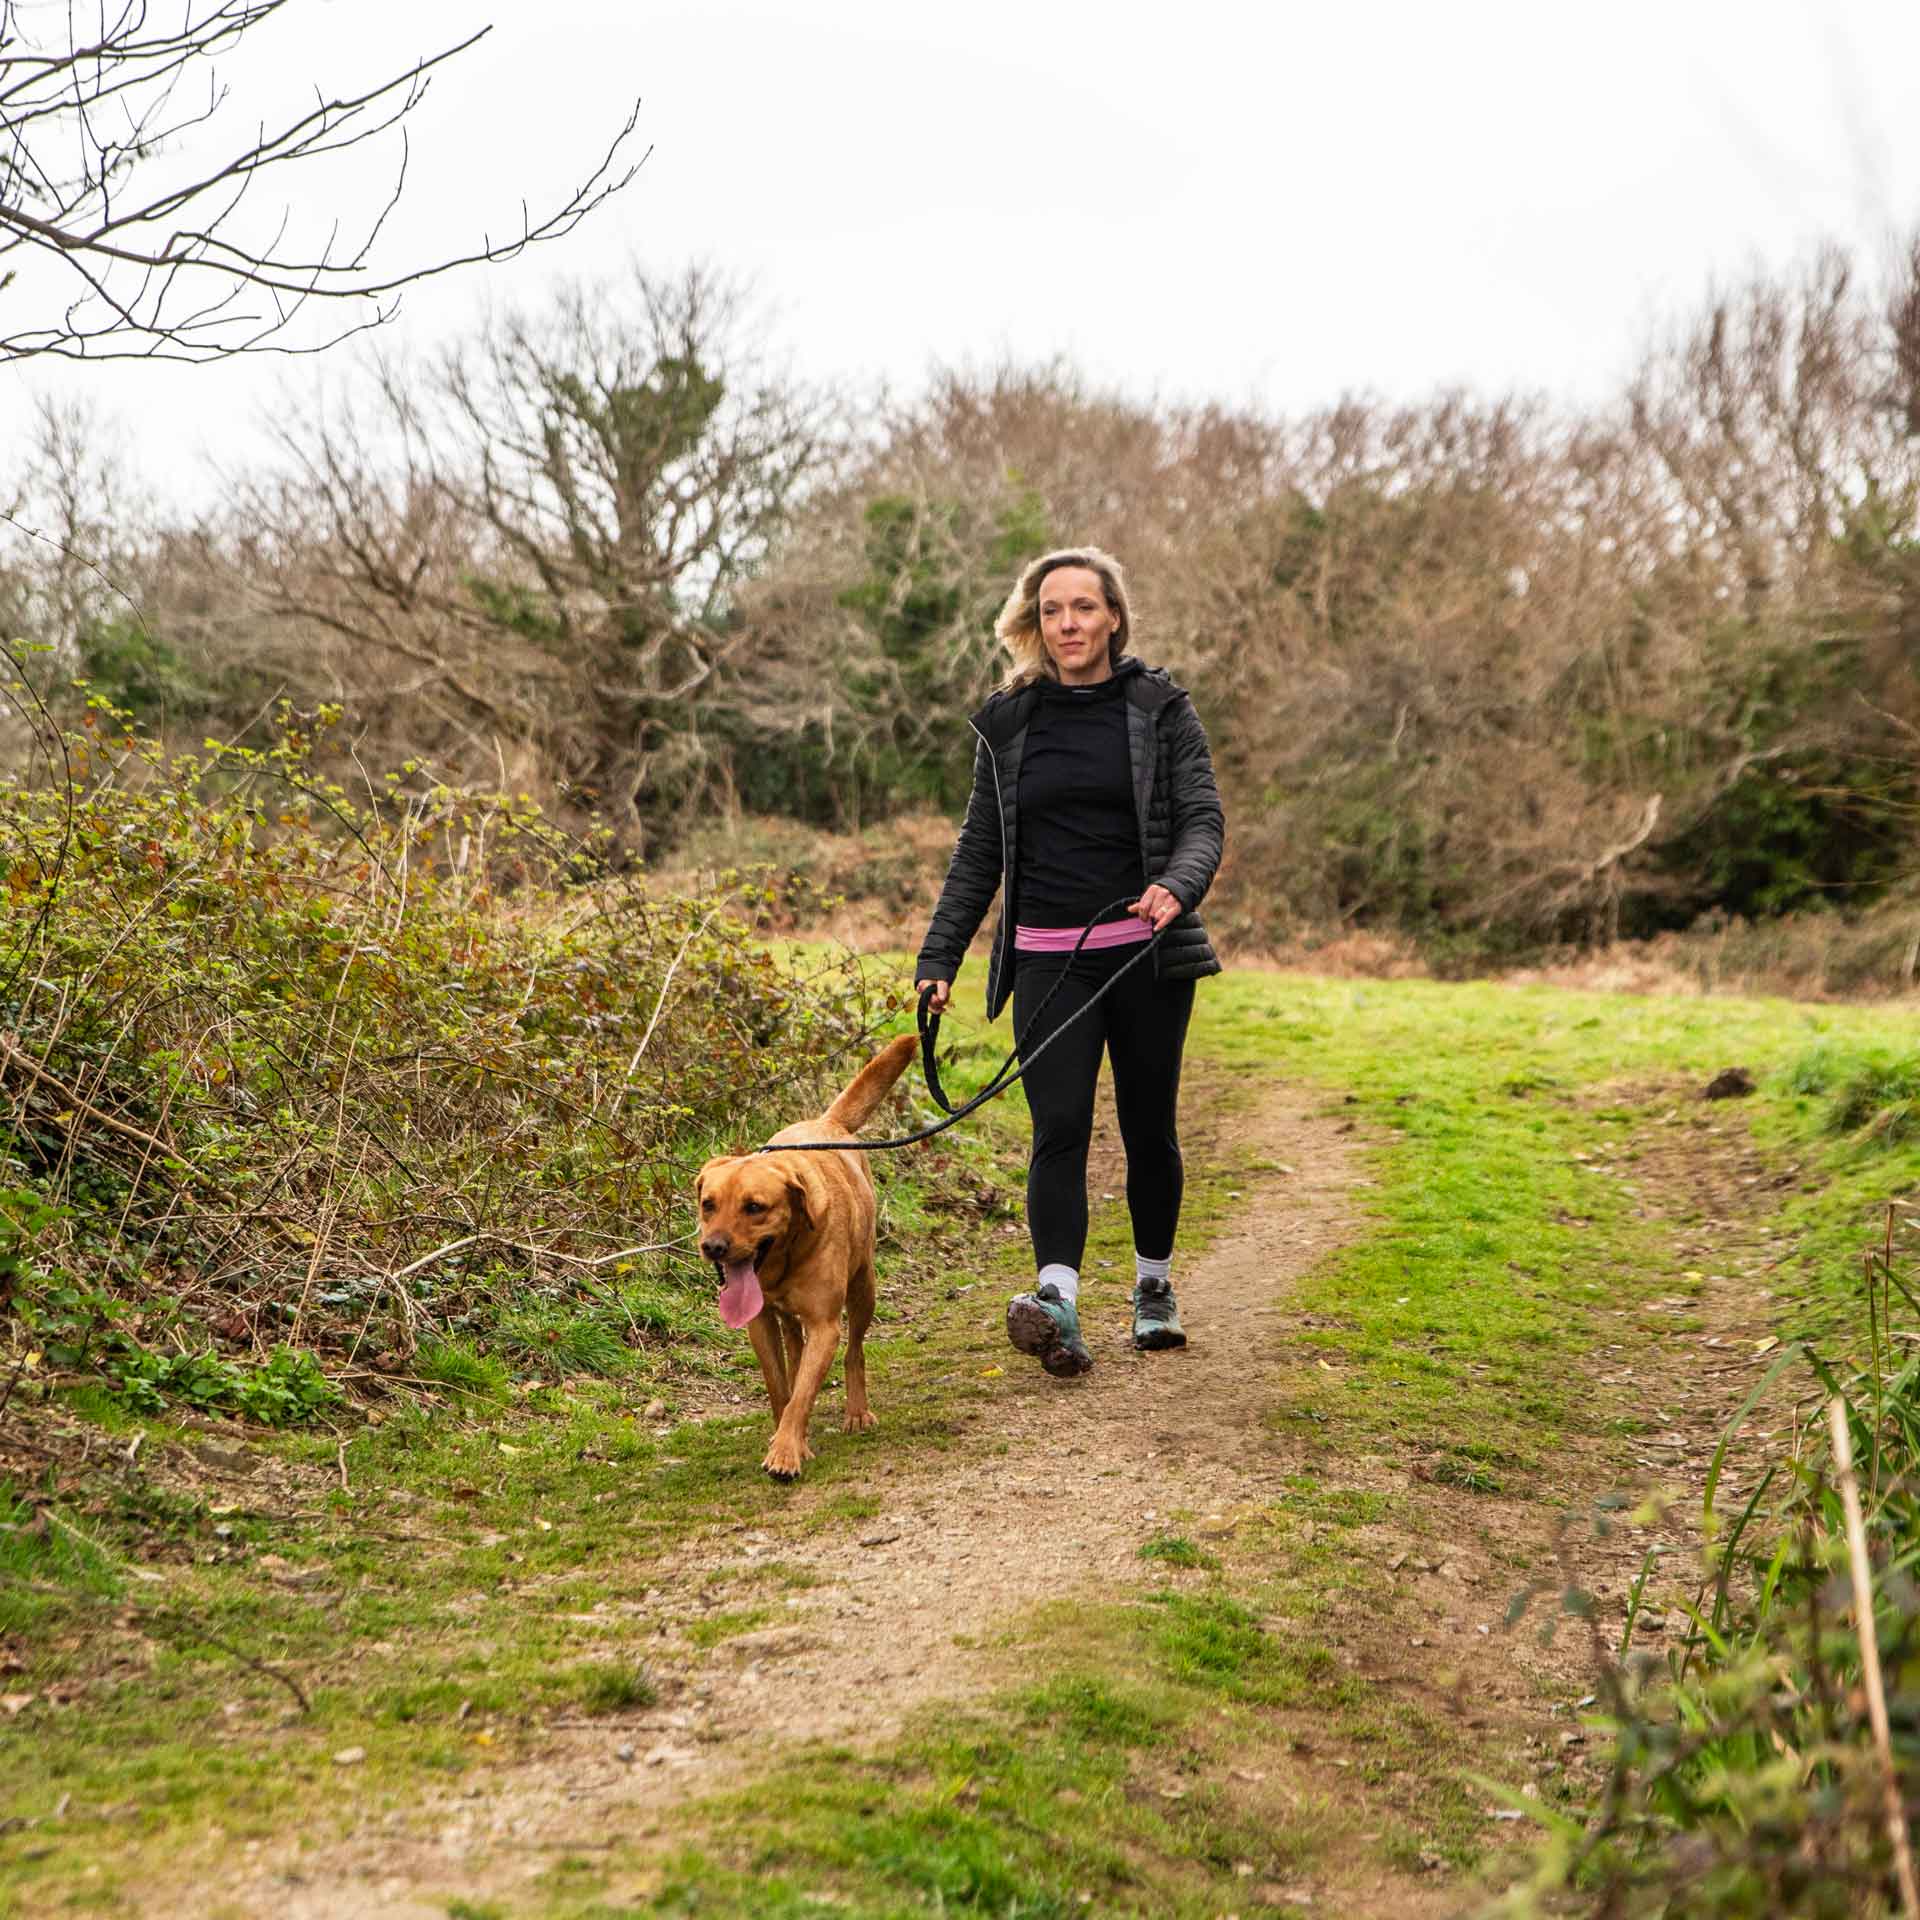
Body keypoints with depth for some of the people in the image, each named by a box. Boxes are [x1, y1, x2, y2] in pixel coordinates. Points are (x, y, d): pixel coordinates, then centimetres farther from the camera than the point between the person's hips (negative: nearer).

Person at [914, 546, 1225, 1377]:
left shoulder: (1160, 708, 4)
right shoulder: (1009, 723, 10)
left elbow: (1203, 817, -4)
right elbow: (979, 848, 13)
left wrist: (1175, 887, -26)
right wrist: (939, 958, 6)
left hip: (1147, 951, -1)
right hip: (1047, 960, 1)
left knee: (1148, 1125, 8)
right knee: (1059, 1128, -12)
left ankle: (1154, 1285, 26)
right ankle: (1056, 1299, -24)